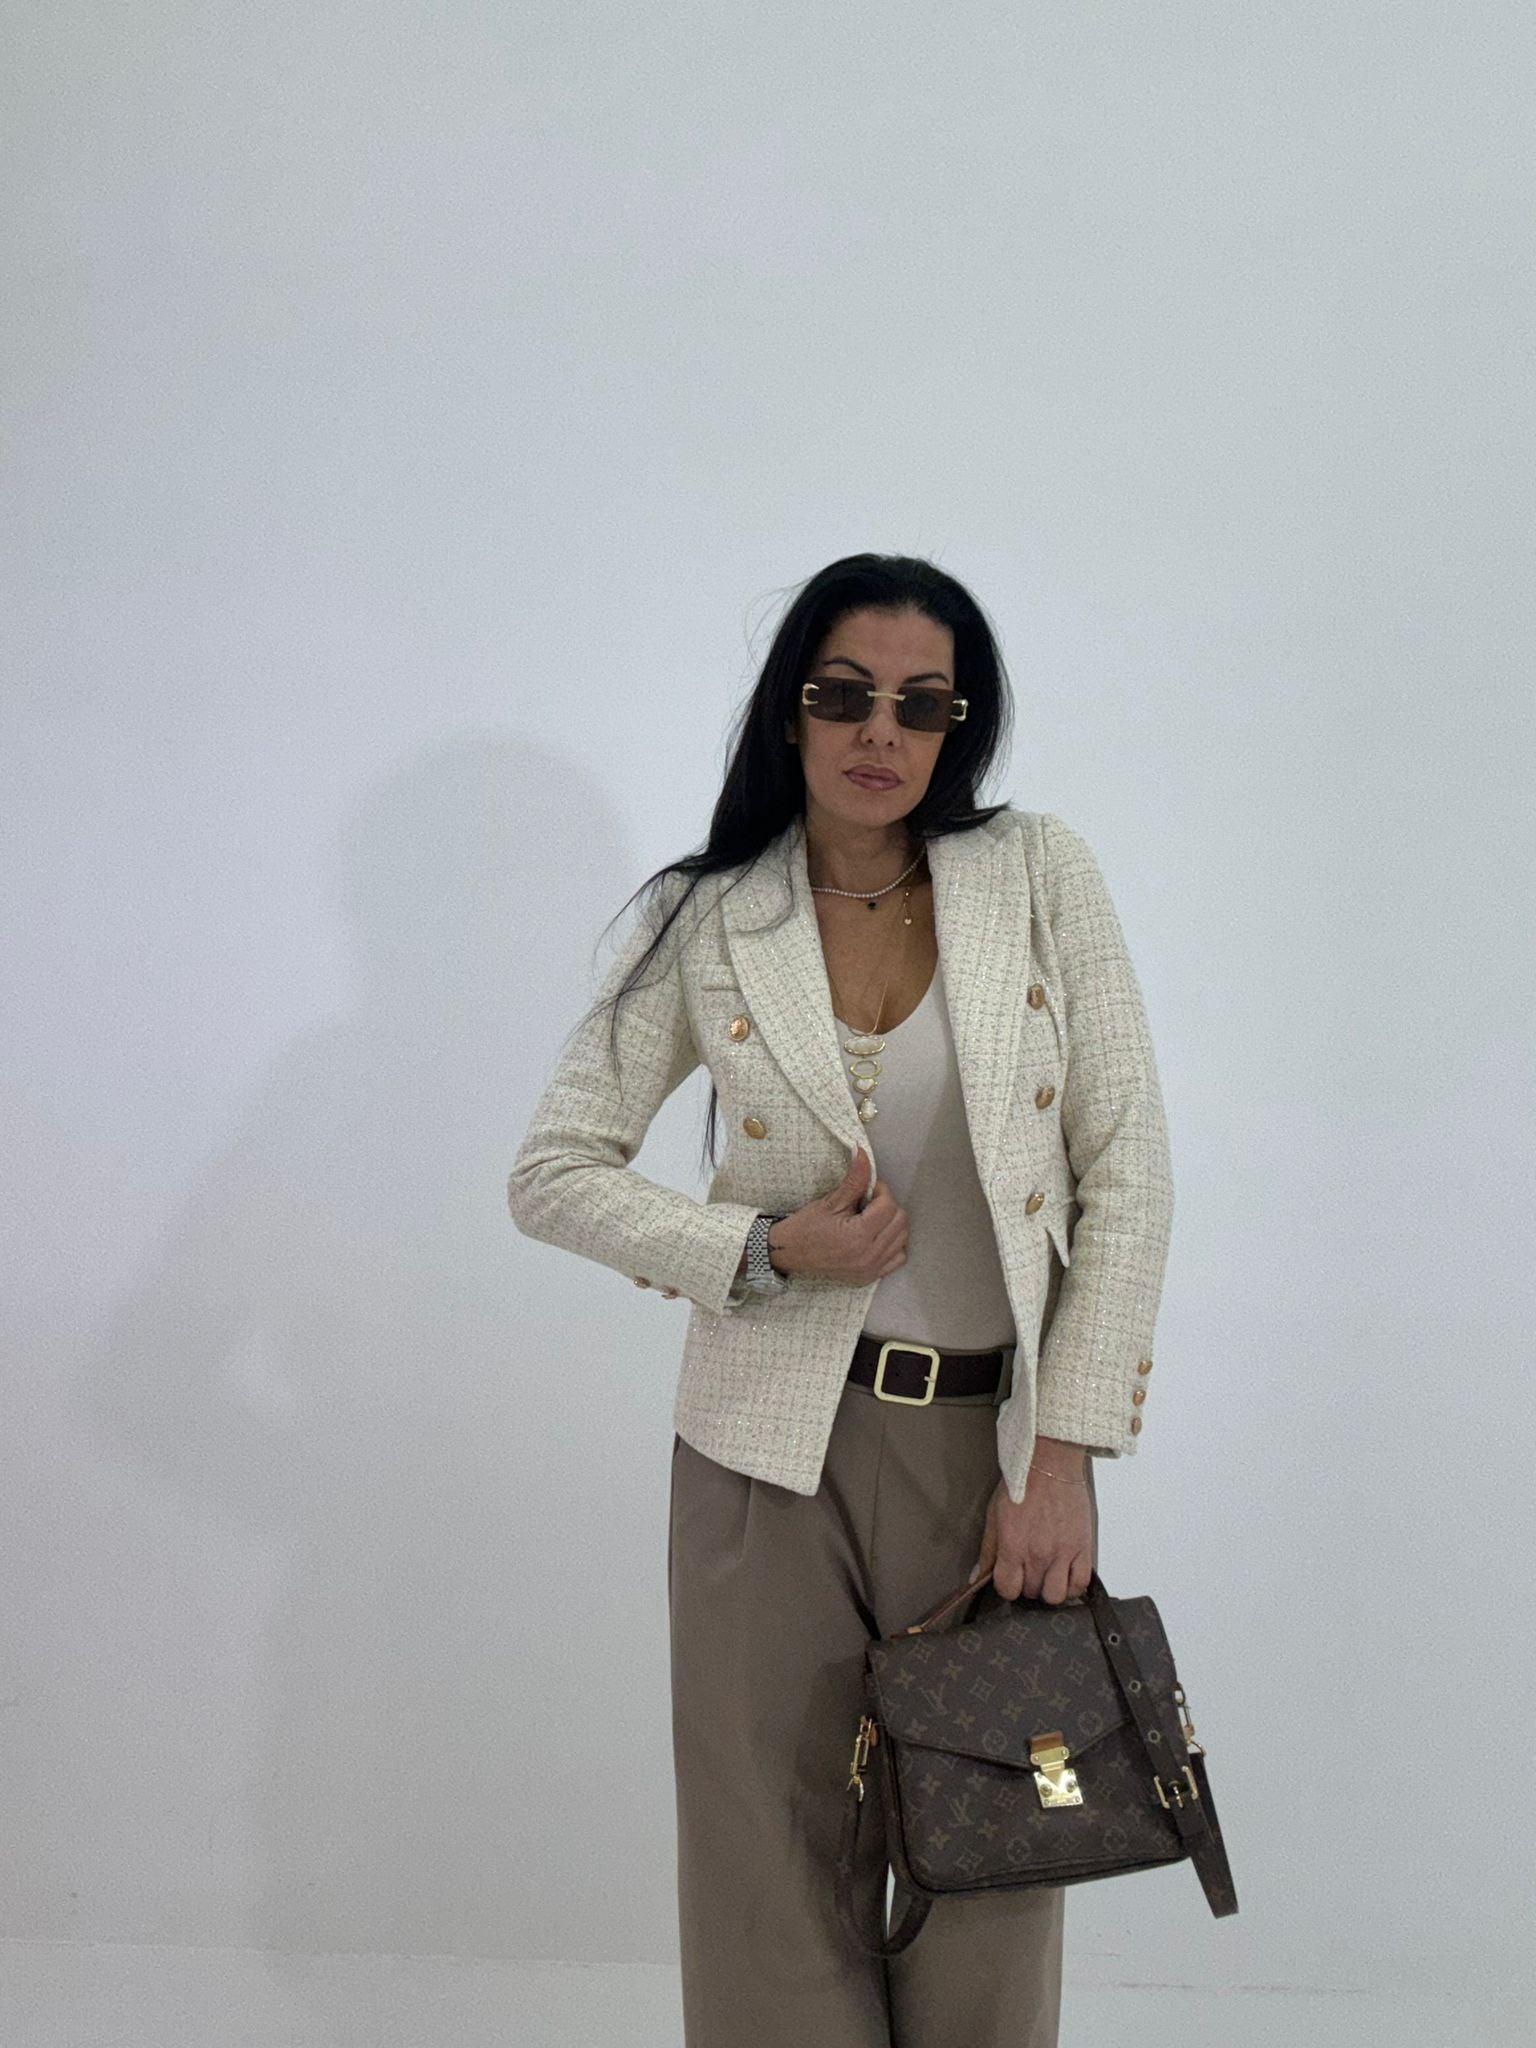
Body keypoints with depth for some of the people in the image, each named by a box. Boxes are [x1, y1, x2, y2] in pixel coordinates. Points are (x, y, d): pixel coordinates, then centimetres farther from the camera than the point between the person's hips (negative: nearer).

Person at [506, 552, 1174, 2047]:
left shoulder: (1042, 876, -1)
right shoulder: (711, 926, 0)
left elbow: (1127, 1175, -2)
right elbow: (551, 1177, 2)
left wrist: (1062, 1458, -7)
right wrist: (765, 1249, -13)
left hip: (995, 1439, 0)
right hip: (776, 1452, 0)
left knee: (987, 1882, 11)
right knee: (778, 1880, 9)